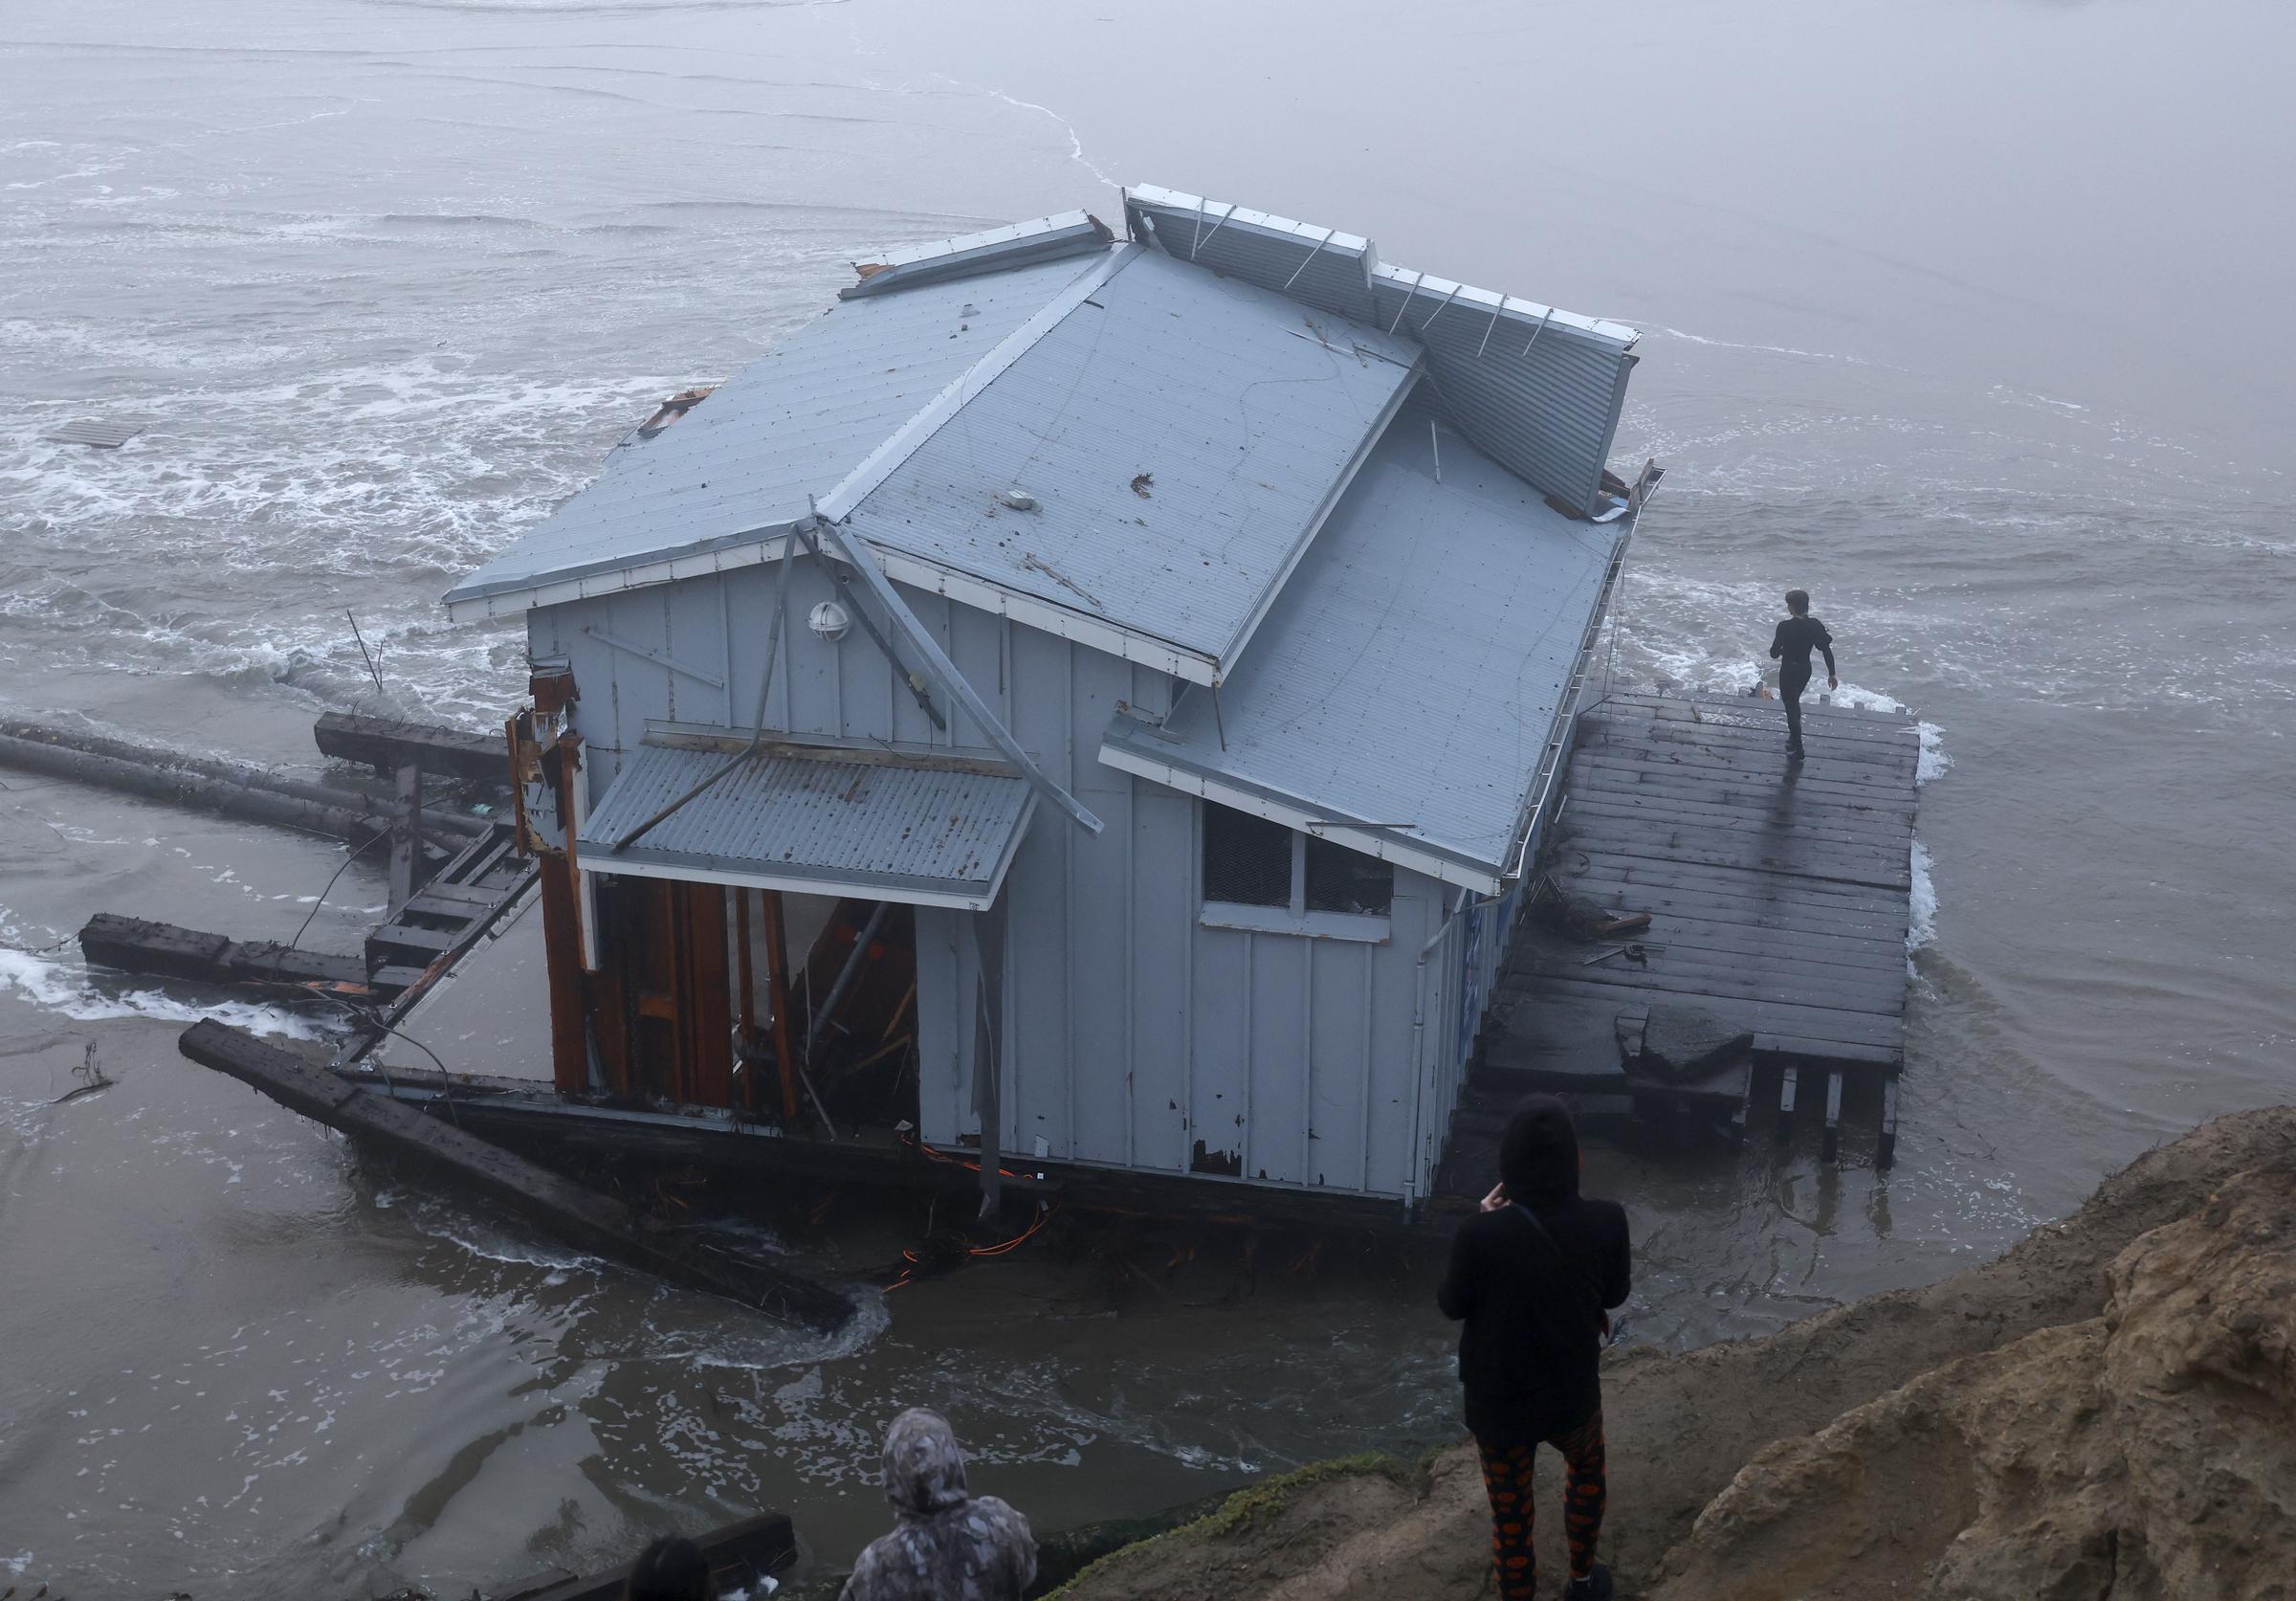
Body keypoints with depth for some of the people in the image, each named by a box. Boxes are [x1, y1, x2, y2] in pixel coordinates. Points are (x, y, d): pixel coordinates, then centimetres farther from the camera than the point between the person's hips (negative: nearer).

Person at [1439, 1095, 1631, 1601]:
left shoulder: (1481, 1233, -29)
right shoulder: (1605, 1221, -22)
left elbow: (1452, 1304, -10)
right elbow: (1614, 1294, -3)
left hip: (1498, 1402, -2)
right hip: (1572, 1392, 3)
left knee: (1510, 1515, 19)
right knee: (1586, 1468, 35)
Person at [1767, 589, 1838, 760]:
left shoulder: (1785, 627, -23)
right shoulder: (1815, 625, -9)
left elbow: (1774, 654, -21)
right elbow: (1827, 650, -7)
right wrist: (1832, 674, 1)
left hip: (1788, 670, -6)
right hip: (1805, 669, 6)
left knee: (1791, 707, 7)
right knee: (1794, 702, 28)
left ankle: (1797, 750, 12)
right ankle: (1794, 737, 45)